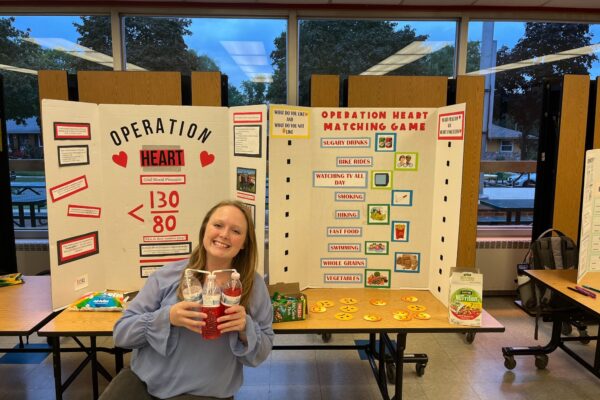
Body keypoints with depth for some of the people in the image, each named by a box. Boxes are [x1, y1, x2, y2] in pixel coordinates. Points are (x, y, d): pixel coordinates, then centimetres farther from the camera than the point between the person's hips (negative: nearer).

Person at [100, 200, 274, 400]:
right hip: (142, 380, 2)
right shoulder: (168, 275, -4)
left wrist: (245, 329, -19)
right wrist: (167, 317, -19)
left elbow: (263, 352, 2)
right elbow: (121, 332, -3)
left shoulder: (254, 286, -4)